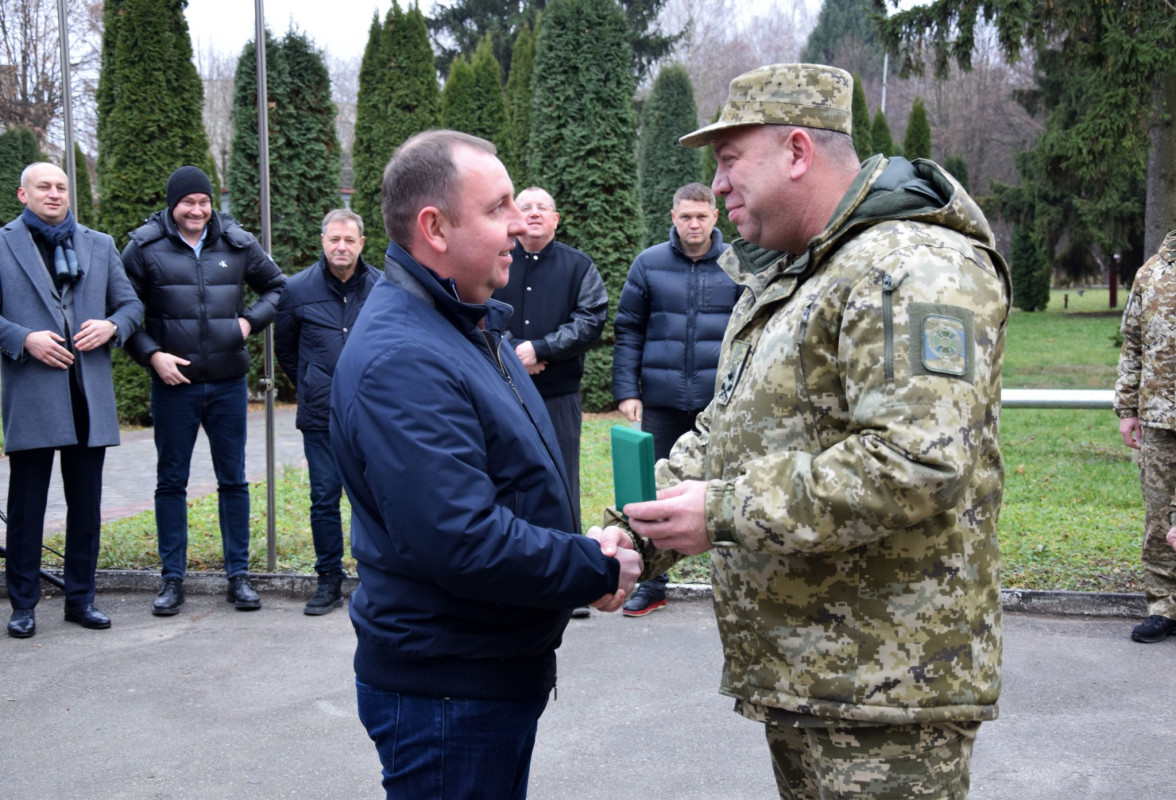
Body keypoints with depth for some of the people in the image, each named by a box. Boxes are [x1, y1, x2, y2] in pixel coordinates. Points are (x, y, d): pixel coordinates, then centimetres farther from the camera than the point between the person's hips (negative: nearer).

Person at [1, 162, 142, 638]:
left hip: (89, 397, 3)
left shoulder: (99, 246, 14)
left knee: (86, 505, 9)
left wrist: (111, 326, -5)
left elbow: (131, 304, 15)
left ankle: (80, 598, 19)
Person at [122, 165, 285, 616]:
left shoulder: (238, 245, 4)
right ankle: (172, 578, 16)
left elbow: (276, 286, 17)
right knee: (171, 481, 6)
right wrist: (151, 354, -10)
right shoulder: (146, 248, -2)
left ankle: (238, 575, 17)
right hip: (173, 383, -1)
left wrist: (251, 321, 1)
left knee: (233, 480, 7)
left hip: (228, 383, 2)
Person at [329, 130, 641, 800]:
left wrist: (581, 546, 2)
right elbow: (463, 543, -30)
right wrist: (598, 570, -18)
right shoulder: (402, 361, -25)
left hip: (499, 669, 10)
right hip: (447, 693, -10)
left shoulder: (471, 325, 10)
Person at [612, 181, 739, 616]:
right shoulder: (649, 264, 4)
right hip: (661, 402, 1)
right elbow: (628, 331, 5)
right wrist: (626, 390, -2)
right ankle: (651, 583, 20)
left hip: (722, 401, -1)